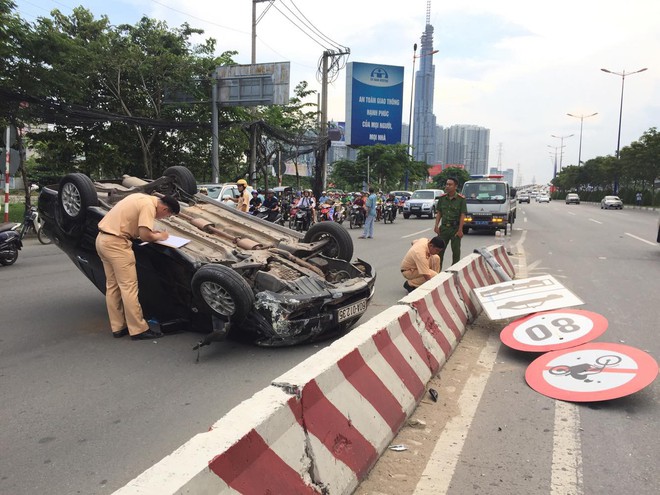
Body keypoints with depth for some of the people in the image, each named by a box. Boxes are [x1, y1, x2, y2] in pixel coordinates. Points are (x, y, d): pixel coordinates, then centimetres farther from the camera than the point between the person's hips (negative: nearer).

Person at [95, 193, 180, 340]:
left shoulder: (143, 198, 14)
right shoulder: (149, 205, -14)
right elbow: (144, 236, -20)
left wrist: (150, 231, 13)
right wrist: (159, 236, -1)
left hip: (102, 239, 10)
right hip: (115, 243, -10)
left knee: (112, 286, 14)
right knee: (129, 287, -6)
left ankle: (118, 327, 21)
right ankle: (139, 330, -2)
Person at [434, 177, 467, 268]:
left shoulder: (461, 199, -7)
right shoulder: (442, 198, 5)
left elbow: (462, 215, -10)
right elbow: (438, 213, 8)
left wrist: (460, 230, -15)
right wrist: (436, 226, -1)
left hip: (455, 228, -3)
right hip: (444, 227, 3)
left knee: (456, 251, 5)